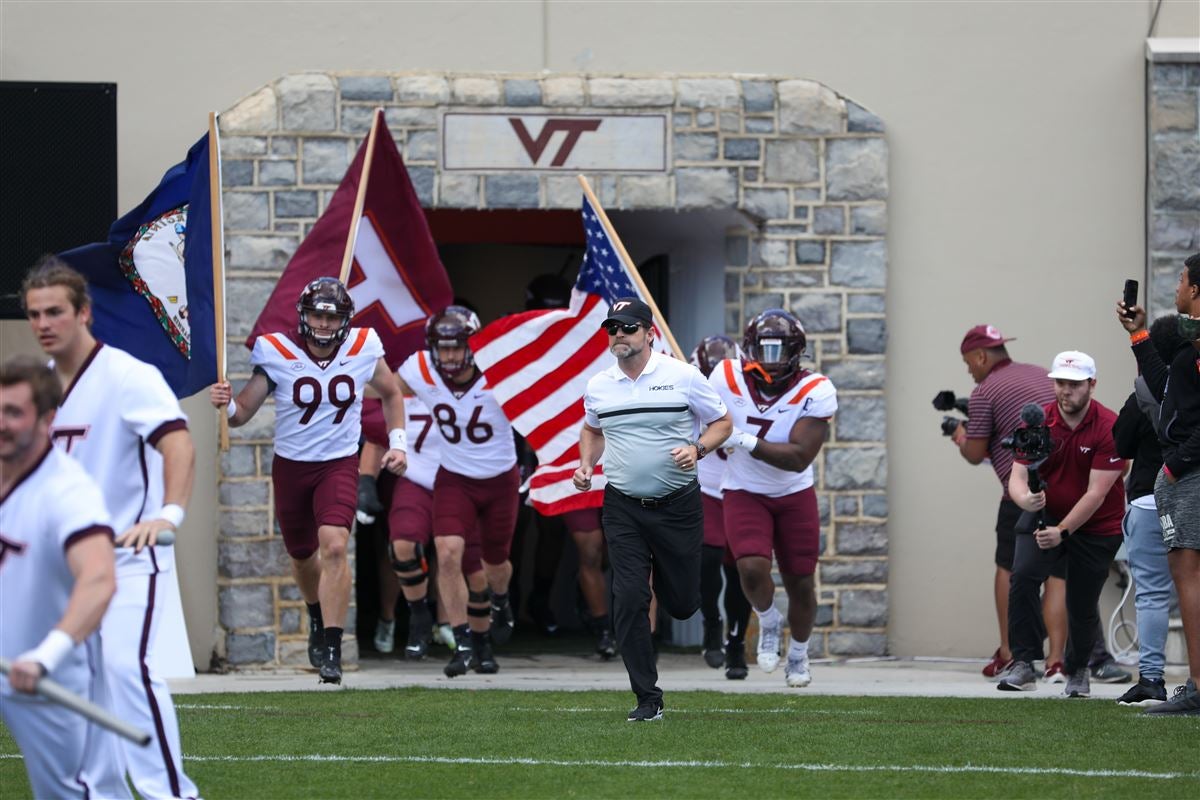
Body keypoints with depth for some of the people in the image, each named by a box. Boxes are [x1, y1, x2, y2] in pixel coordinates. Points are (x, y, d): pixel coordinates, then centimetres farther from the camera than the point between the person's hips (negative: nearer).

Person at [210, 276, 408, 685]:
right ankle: (319, 618, 49)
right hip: (291, 466, 1)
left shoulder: (363, 349, -9)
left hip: (339, 465, -1)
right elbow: (243, 413, -8)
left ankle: (331, 649, -20)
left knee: (334, 546, -23)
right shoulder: (278, 354, -14)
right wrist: (226, 404, -30)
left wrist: (397, 442, 5)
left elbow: (390, 393, 13)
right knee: (303, 556, 17)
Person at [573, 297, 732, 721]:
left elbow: (722, 422, 3)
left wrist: (697, 449, -16)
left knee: (682, 603, 6)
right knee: (629, 600, -10)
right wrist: (586, 465, 7)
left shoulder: (682, 376, -6)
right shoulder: (597, 387, 4)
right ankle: (647, 698, -3)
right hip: (623, 508, 2)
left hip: (678, 506, -2)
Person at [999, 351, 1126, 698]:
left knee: (1082, 604, 2)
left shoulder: (1109, 428, -18)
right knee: (1023, 574, -24)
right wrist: (1025, 498, -36)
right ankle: (1023, 665, -22)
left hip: (1096, 526, -2)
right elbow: (1017, 477, -12)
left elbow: (1096, 492, -21)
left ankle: (1078, 670, 32)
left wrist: (1062, 531, -28)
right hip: (1045, 515, 2)